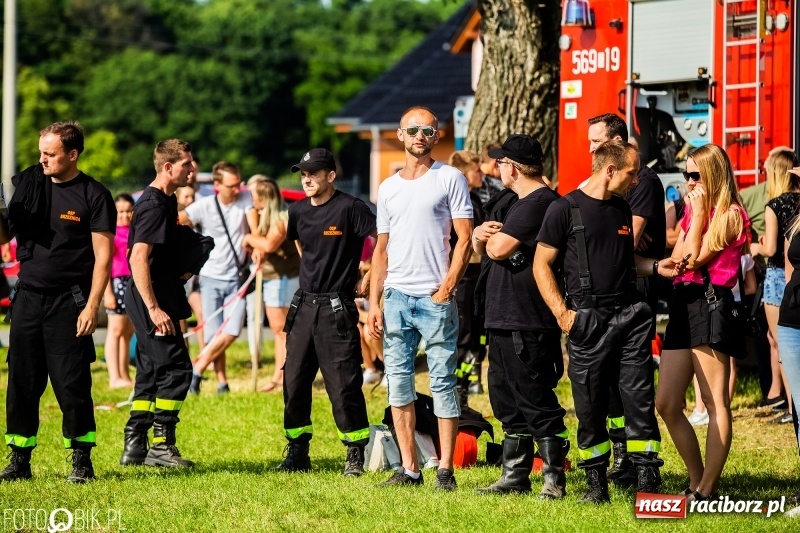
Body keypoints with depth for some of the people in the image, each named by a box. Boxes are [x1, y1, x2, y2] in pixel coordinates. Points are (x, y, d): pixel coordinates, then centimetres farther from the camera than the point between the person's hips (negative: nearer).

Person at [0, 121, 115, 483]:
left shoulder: (93, 196, -5)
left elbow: (103, 256, -7)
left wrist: (92, 306, -14)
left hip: (69, 302, -5)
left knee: (72, 385, -4)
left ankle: (82, 461, 6)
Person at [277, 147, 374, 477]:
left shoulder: (349, 209, -11)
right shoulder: (298, 211, 9)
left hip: (336, 309, -7)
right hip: (304, 304, 7)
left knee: (344, 384, -7)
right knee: (294, 381, 6)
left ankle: (356, 455, 2)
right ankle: (297, 453, 15)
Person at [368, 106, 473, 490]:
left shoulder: (450, 179, 1)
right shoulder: (388, 188, 15)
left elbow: (464, 239, -4)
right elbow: (381, 249, 17)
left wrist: (447, 287, -13)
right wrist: (374, 303, 9)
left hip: (435, 298, -5)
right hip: (396, 297, 5)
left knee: (443, 382, -4)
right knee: (398, 382, 3)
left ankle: (446, 470, -2)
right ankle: (409, 469, 8)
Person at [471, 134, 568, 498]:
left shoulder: (541, 202, -13)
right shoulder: (521, 203, 20)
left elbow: (500, 248, -21)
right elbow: (484, 250, 22)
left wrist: (490, 238, 2)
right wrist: (479, 236, -1)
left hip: (528, 325, -11)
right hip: (505, 319, 11)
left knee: (538, 403, -7)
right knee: (508, 401, 14)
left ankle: (554, 478, -4)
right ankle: (515, 475, 20)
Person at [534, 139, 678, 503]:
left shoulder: (622, 209, 15)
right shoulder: (565, 209, -4)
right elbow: (541, 265, -3)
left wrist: (655, 267, 9)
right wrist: (561, 311, -12)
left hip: (629, 315, 5)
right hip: (587, 320, -5)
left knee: (639, 397, -3)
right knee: (590, 405, 2)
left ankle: (647, 479, -3)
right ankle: (596, 482, 13)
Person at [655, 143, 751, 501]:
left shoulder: (729, 214, -7)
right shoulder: (693, 211, 19)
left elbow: (695, 258, -13)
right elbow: (677, 259, 11)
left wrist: (699, 212, -9)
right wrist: (693, 213, 4)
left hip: (710, 304, -9)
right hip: (682, 305, 9)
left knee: (716, 402, -5)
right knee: (667, 404, 6)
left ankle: (707, 490, -5)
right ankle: (697, 481, 14)